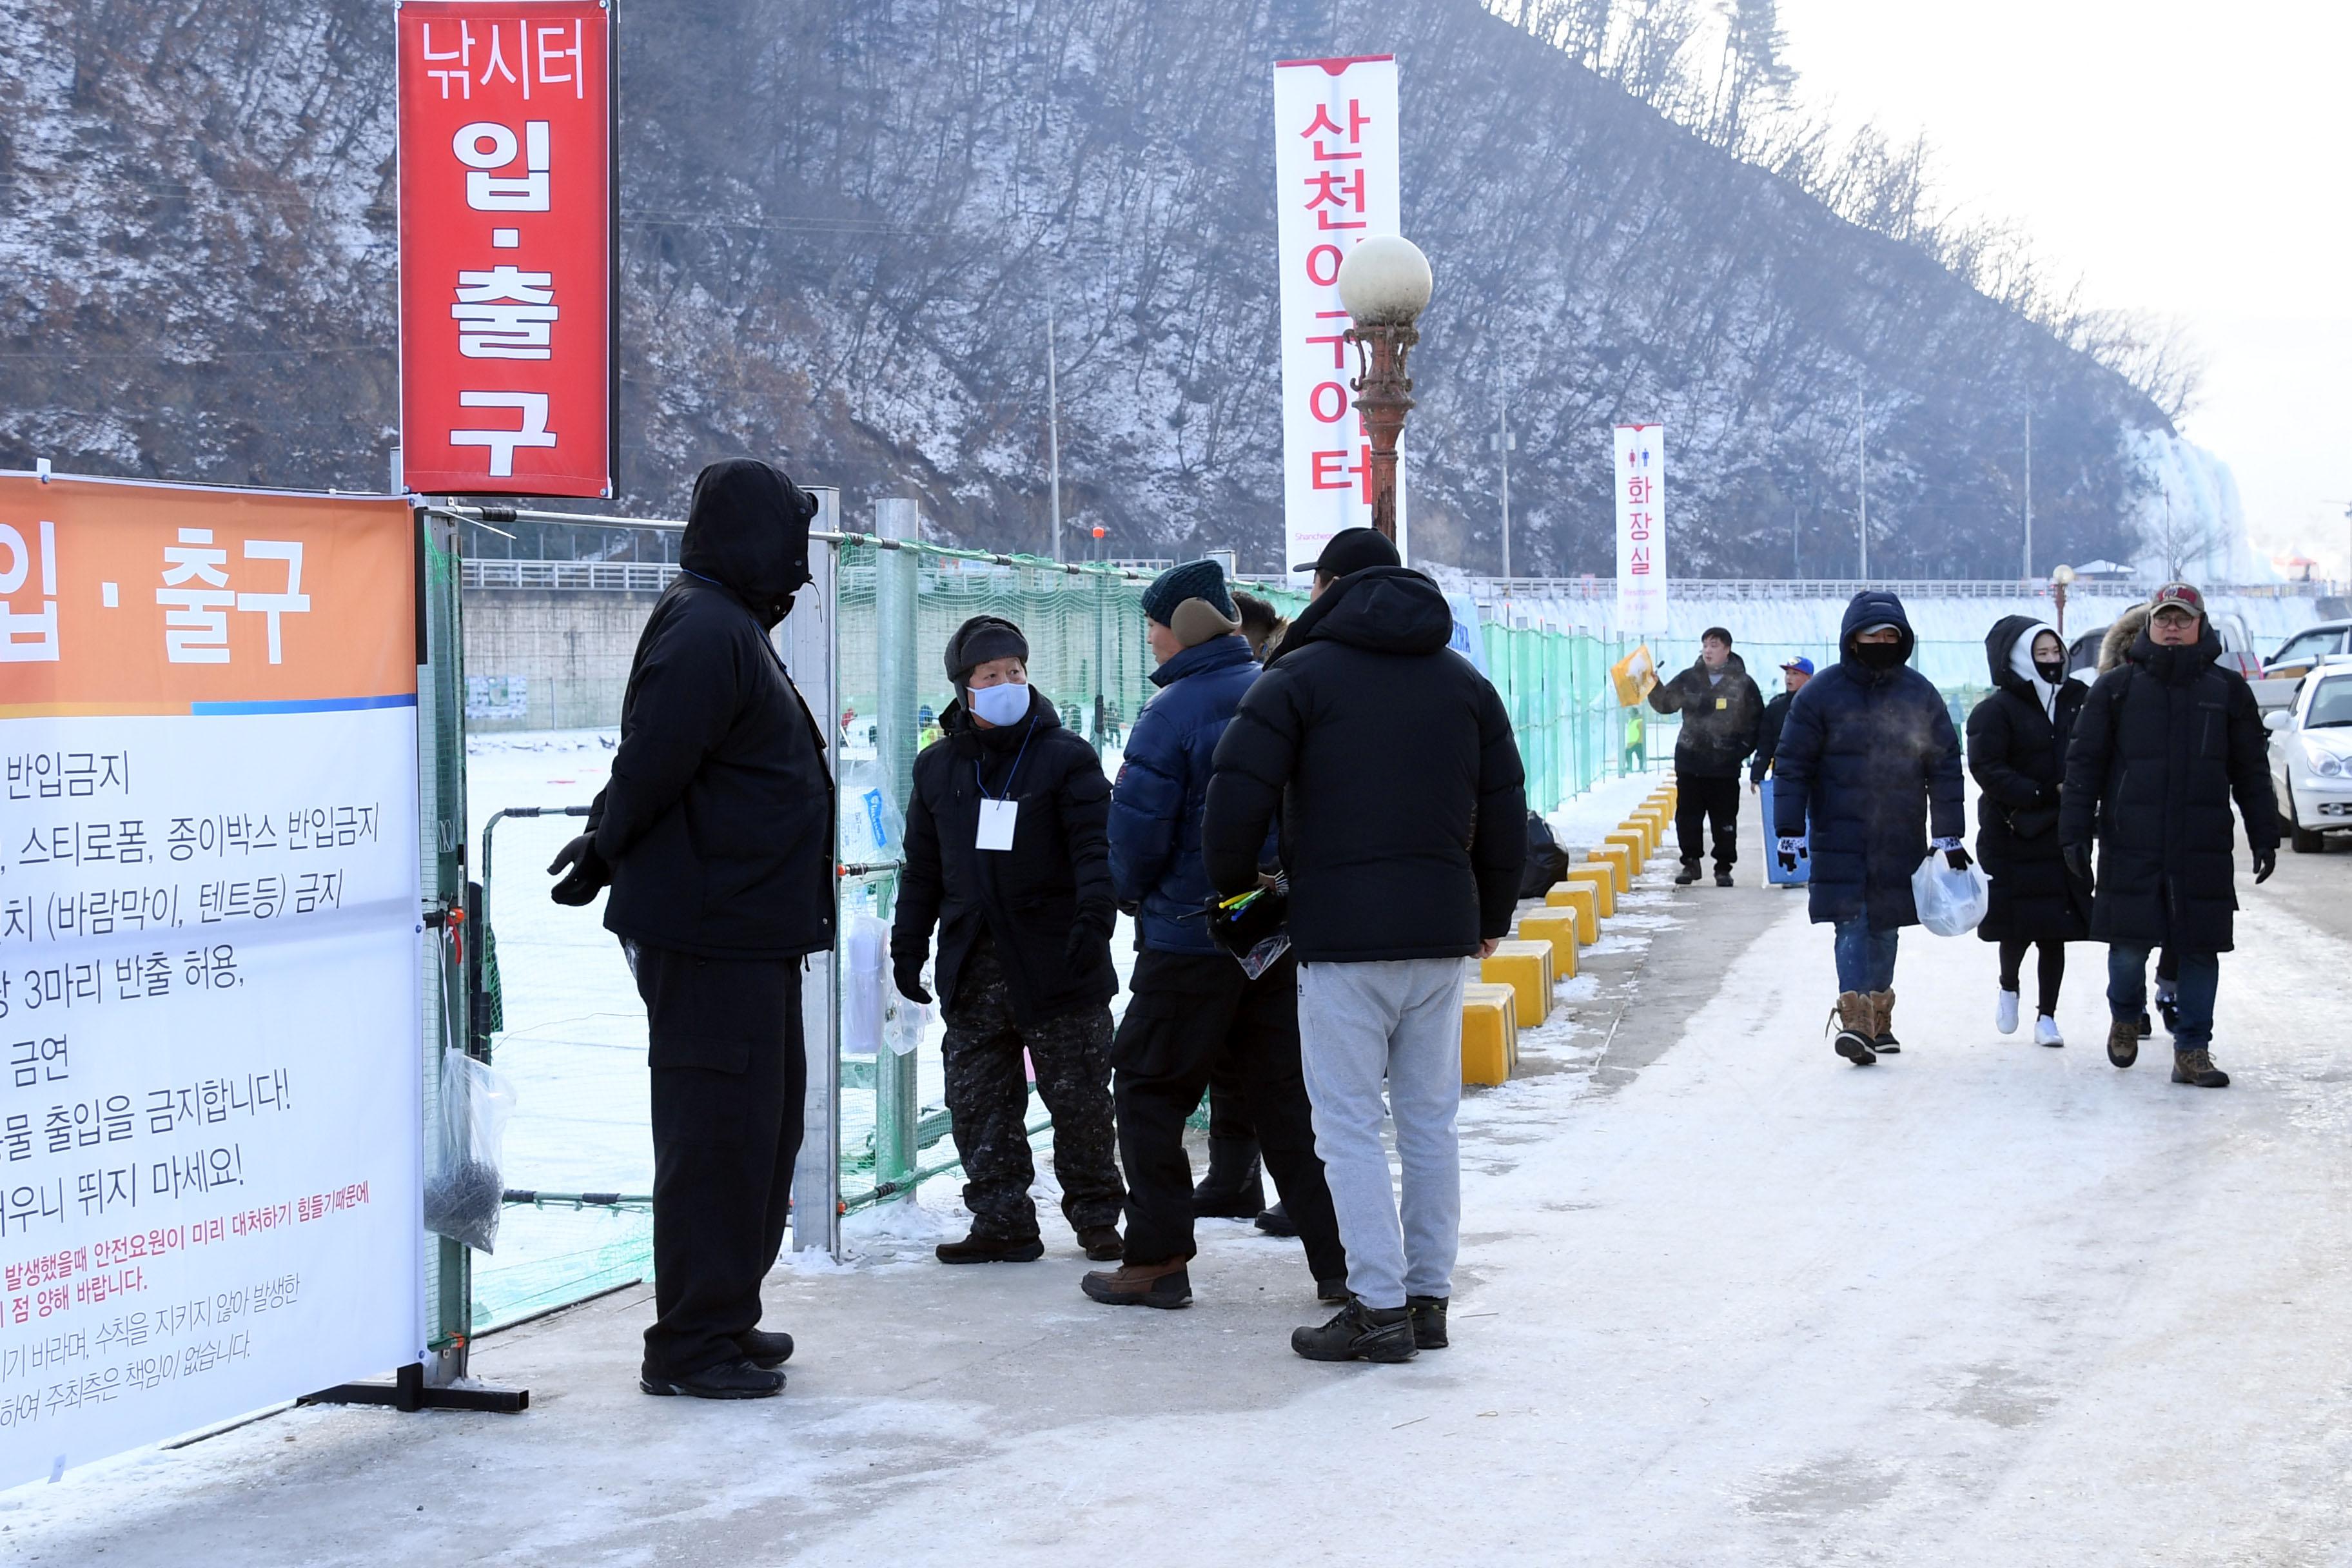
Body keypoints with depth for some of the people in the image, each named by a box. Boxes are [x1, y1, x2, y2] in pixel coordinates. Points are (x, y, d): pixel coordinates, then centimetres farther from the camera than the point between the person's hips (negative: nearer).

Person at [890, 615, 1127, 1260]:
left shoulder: (1066, 757, -1)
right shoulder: (938, 767, 11)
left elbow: (1096, 846, -8)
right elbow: (922, 867, 17)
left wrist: (1094, 918, -23)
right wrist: (908, 944, 14)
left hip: (1055, 959, -4)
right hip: (972, 964, 4)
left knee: (1078, 1097, 3)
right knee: (978, 1103, 4)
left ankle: (1096, 1215, 16)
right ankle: (1002, 1224, 13)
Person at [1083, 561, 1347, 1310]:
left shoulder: (1171, 714, -15)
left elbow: (1137, 833, -14)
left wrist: (1134, 892, 5)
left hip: (1189, 939, -6)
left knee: (1148, 1088, 6)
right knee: (1286, 1092, 12)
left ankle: (1157, 1260, 6)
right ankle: (1338, 1258, 10)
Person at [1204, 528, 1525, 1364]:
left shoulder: (1300, 676, -2)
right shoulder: (1466, 683, 15)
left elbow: (1237, 797, -9)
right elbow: (1505, 813, 16)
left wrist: (1236, 892, 6)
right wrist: (1491, 916, 25)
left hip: (1341, 934, -5)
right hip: (1443, 931, 5)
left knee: (1350, 1123, -3)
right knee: (1431, 1121, 11)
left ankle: (1379, 1306, -7)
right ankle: (1429, 1296, 14)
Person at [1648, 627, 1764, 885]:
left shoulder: (1743, 683, -1)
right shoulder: (1689, 679, 6)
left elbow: (1757, 722, 4)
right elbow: (1666, 703, 6)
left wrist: (1742, 750, -5)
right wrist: (1653, 686, -12)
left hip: (1725, 766, -2)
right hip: (1690, 761, 2)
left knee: (1725, 819, 4)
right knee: (1688, 816, 4)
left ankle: (1724, 867, 13)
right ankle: (1690, 862, 14)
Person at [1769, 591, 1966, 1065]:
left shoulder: (1919, 693, 6)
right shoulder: (1821, 693, -3)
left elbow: (1945, 765, 10)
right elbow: (1792, 764, -1)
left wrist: (1949, 835, 7)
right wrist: (1789, 830, -6)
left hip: (1900, 838, 3)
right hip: (1840, 835, -3)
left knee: (1885, 925, 10)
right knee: (1852, 922, -13)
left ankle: (1878, 1017, 23)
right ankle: (1856, 1021, -19)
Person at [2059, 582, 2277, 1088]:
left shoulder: (2228, 690, 8)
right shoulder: (2116, 688, 4)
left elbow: (2252, 771, 12)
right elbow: (2084, 763, 4)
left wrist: (2265, 837, 8)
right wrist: (2075, 833, -2)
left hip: (2204, 851, 1)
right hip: (2131, 848, -1)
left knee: (2200, 949, 2)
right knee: (2129, 945, -1)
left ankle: (2193, 1051, 11)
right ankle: (2125, 1018, 29)